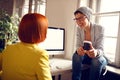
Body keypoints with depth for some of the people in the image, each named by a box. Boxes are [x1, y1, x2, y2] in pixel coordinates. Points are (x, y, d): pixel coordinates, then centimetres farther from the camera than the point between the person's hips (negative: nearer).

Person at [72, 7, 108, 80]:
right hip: (86, 57, 3)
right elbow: (78, 45, -13)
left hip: (99, 57, -2)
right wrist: (79, 49, -39)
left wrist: (96, 52, -52)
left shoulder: (100, 28, -22)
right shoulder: (79, 29, -9)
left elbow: (101, 50, -27)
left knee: (97, 61, -36)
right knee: (76, 56, -29)